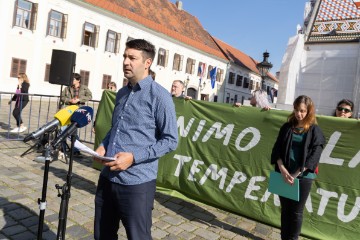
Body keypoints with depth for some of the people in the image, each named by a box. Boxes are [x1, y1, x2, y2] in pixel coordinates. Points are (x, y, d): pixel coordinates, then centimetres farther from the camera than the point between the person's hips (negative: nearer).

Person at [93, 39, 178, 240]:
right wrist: (103, 146, 1)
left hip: (137, 183, -7)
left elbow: (170, 140, -13)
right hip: (107, 178, 7)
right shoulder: (122, 93, 11)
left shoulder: (159, 96, -11)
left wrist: (134, 157, -21)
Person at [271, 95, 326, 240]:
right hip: (284, 174, 3)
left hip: (303, 176, -3)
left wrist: (295, 174, -16)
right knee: (285, 209, 12)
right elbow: (277, 149, 2)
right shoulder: (287, 127, 6)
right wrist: (282, 170, -13)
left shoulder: (315, 130, -3)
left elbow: (314, 156, -10)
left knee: (296, 212, 6)